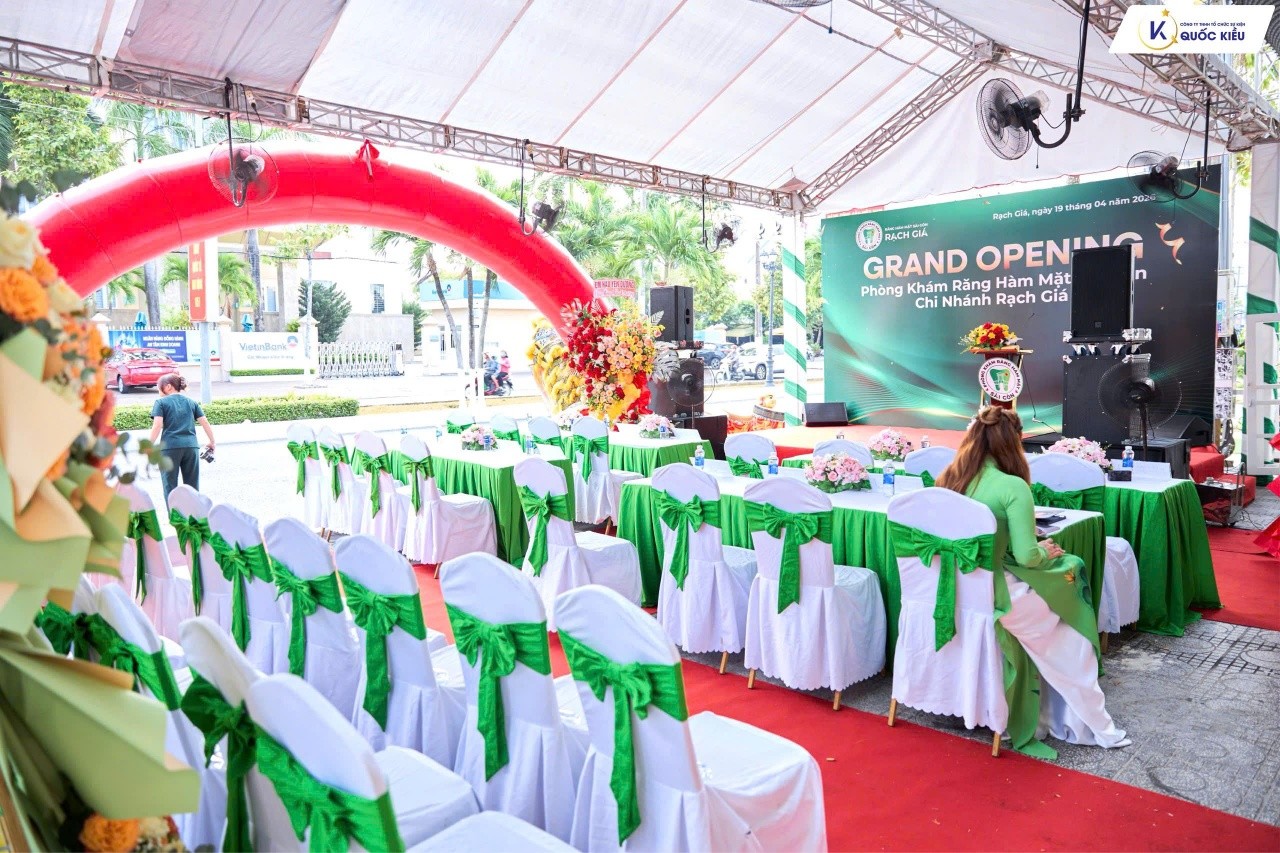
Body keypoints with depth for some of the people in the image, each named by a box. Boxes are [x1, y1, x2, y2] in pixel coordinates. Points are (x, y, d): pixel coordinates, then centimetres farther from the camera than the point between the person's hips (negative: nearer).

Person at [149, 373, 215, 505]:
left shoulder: (161, 402, 4)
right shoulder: (191, 402, 15)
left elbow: (157, 426, -7)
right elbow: (205, 422, 9)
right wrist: (212, 442, 17)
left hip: (169, 447, -3)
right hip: (191, 446, 3)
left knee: (170, 485, 5)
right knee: (192, 485, 10)